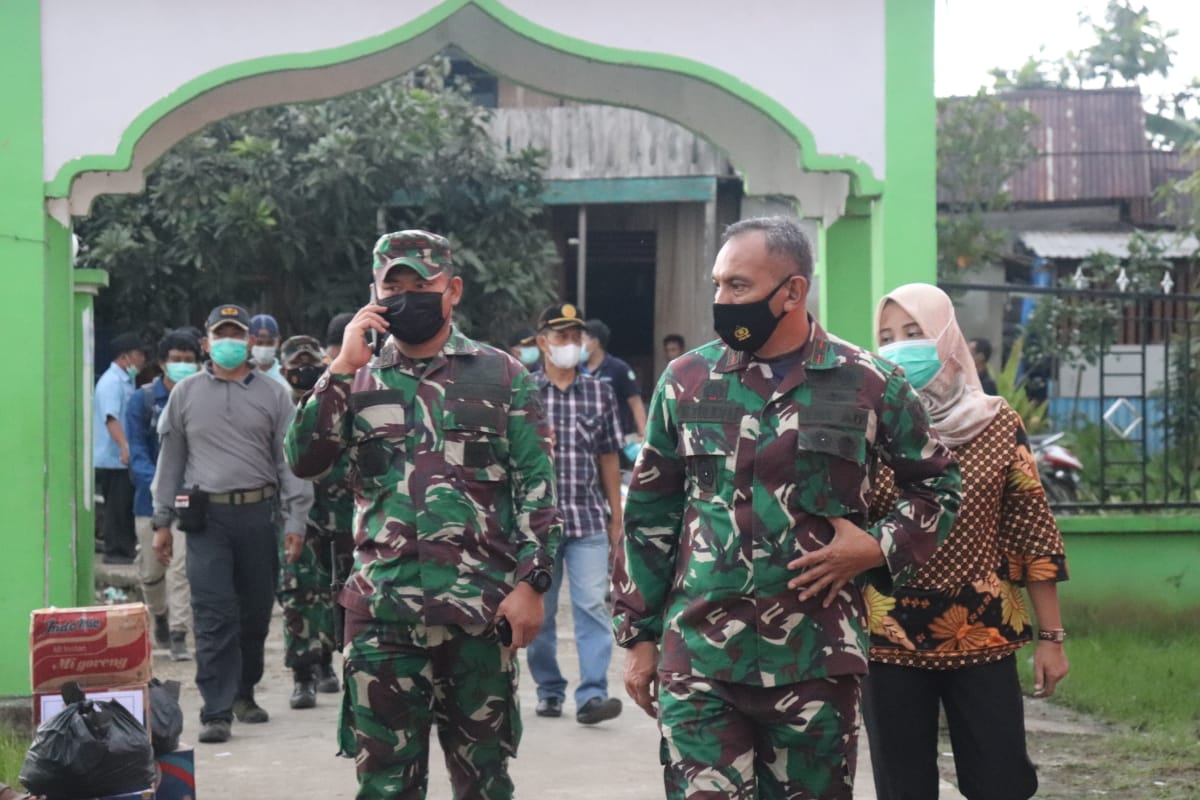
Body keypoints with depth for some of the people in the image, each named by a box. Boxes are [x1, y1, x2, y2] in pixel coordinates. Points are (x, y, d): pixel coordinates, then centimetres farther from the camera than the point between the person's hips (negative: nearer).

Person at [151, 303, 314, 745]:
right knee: (214, 614, -9)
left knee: (256, 612, 9)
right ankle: (216, 711, -10)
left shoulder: (272, 394, 7)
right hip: (206, 515, -1)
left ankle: (243, 692, 28)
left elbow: (290, 459, 5)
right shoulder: (186, 393, 9)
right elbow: (170, 459, 13)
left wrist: (295, 518, -4)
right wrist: (162, 522, 9)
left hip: (258, 514, 1)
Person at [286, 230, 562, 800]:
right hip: (382, 610, 2)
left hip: (480, 606, -1)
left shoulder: (502, 377, 5)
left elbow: (536, 490, 2)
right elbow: (303, 460, -3)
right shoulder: (357, 381, 11)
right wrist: (343, 368, -8)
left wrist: (531, 583, -7)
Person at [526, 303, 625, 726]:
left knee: (592, 606, -10)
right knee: (538, 611, 8)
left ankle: (592, 695, -12)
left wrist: (616, 516, 11)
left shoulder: (600, 392, 8)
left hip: (589, 518, 1)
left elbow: (609, 457, 12)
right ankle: (549, 691, 20)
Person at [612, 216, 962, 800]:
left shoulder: (869, 385, 0)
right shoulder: (686, 381, 5)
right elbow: (650, 516, 11)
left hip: (815, 661, -1)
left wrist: (882, 547, -6)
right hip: (697, 660, 1)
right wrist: (638, 634, 9)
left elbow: (939, 483, 12)